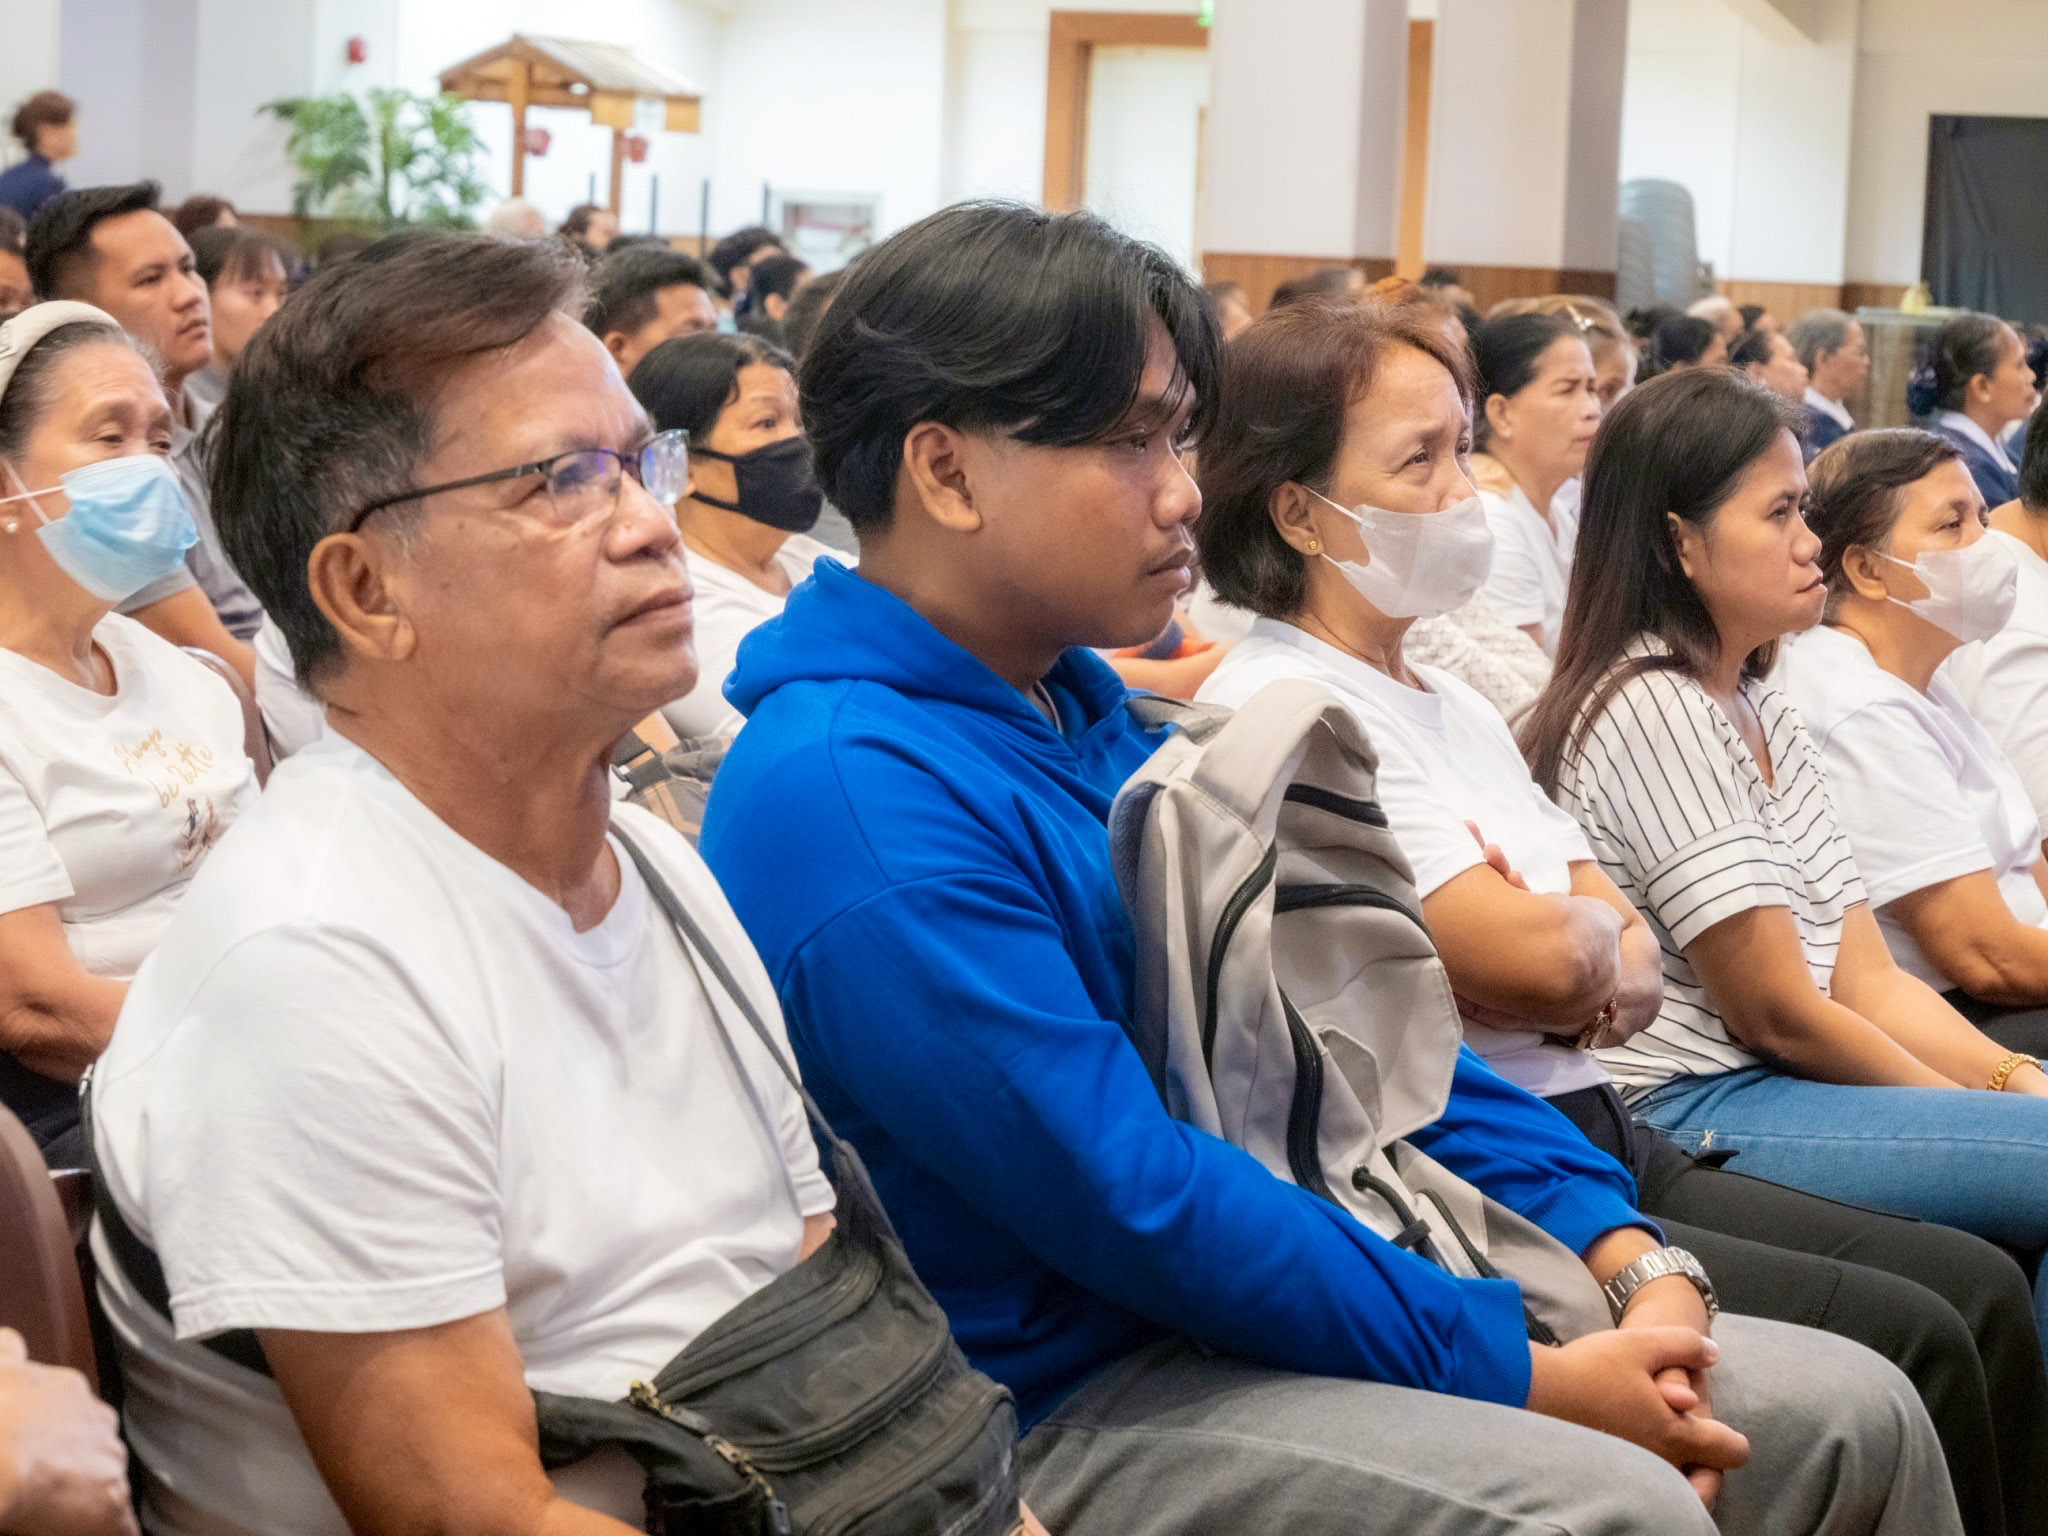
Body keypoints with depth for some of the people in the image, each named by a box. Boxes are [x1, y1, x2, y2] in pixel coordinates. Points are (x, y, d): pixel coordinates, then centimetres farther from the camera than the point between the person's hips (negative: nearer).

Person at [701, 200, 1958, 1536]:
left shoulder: (1076, 703, 11)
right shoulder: (849, 796, -19)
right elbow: (1131, 1201, -22)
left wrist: (1606, 1230, 5)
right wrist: (1521, 1374, -17)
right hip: (1058, 1410, -9)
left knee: (1853, 1414, 2)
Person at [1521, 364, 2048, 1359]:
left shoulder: (1766, 718, 17)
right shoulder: (1652, 711, -12)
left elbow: (1867, 979, 11)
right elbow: (1776, 1011, -13)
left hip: (1768, 1090, 9)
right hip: (1686, 1118, -9)